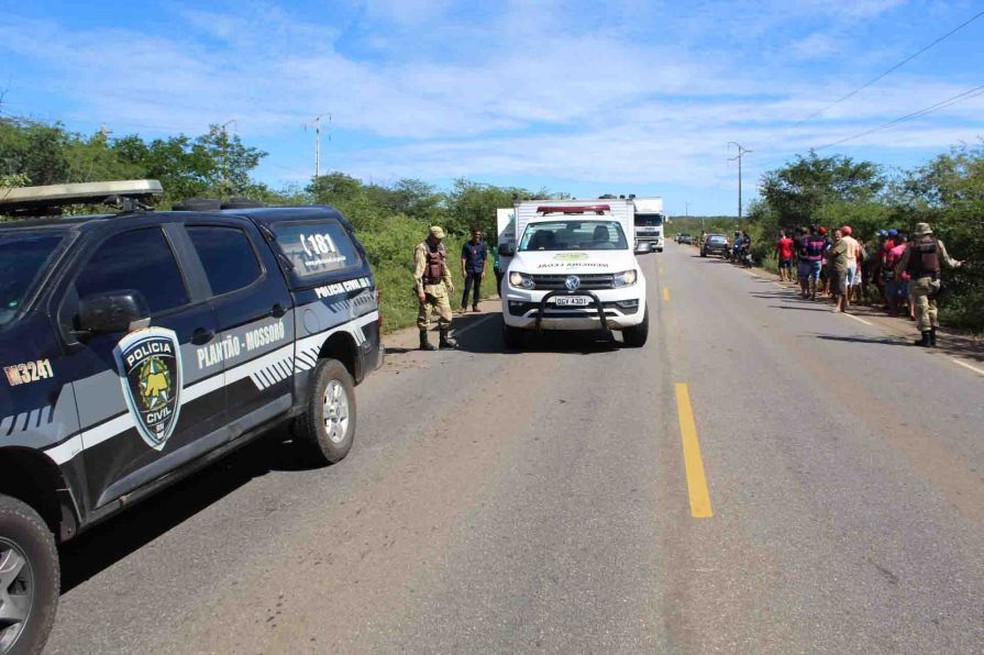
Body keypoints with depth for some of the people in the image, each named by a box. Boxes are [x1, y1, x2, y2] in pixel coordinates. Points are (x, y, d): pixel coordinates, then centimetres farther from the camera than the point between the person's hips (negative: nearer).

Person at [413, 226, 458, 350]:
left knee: (446, 312, 9)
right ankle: (424, 342, 13)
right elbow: (418, 271, -18)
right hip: (427, 287, -8)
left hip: (439, 285, 8)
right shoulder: (422, 249, -14)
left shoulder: (440, 246, 11)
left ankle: (444, 339, 20)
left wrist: (449, 283, 22)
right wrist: (420, 291, -22)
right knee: (425, 316, 2)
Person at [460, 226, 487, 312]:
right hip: (469, 270, -2)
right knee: (467, 289, -5)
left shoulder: (482, 245, 4)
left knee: (477, 289, 7)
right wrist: (463, 270, -7)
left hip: (478, 270, 2)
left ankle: (475, 306, 16)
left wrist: (483, 271, 0)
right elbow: (463, 258, 1)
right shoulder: (467, 245, 0)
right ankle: (464, 306, -1)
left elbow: (485, 259, 6)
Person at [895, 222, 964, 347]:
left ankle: (926, 339, 0)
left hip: (918, 281, -3)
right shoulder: (938, 243, 2)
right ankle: (933, 337, 20)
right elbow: (947, 260, 9)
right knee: (931, 307, 17)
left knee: (921, 309, 1)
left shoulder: (912, 245, -6)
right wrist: (957, 264, 29)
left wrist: (898, 273, 18)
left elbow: (903, 263, -1)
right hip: (934, 280, 3)